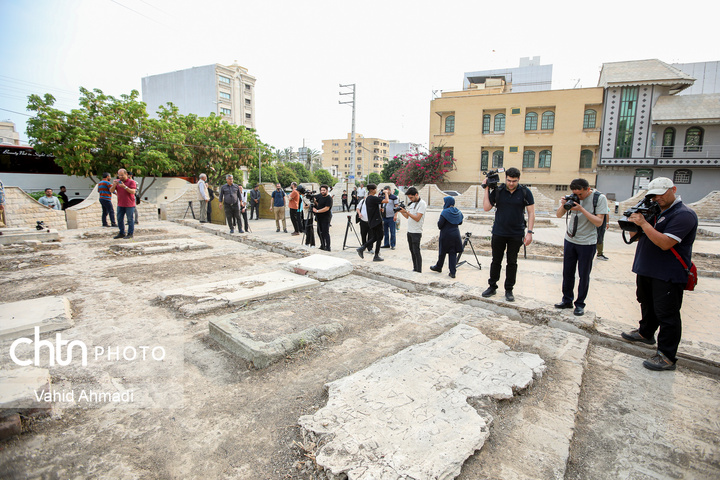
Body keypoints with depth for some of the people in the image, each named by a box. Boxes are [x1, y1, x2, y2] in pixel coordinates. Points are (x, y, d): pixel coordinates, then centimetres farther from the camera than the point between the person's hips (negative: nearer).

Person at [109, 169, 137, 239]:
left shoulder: (131, 182, -4)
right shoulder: (117, 181, 11)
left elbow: (133, 192, -15)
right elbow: (111, 191, 6)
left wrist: (124, 186, -25)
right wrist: (114, 185, -12)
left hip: (129, 205, -5)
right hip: (120, 204, 6)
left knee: (130, 219, -1)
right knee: (119, 219, 8)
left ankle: (130, 234, 6)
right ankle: (121, 233, 17)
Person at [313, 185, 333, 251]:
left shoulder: (329, 198, -13)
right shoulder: (319, 196, 9)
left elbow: (327, 208, -21)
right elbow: (314, 198, 28)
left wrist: (317, 211, -18)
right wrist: (314, 201, 5)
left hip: (326, 217, -8)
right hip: (319, 217, 8)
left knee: (325, 232, -9)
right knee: (319, 232, 13)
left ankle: (328, 247, -5)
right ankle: (322, 246, 24)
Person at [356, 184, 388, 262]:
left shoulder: (367, 198, 11)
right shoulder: (374, 198, -18)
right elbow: (386, 201, -23)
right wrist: (386, 193, -10)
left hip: (371, 221, 9)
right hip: (377, 221, -9)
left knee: (374, 237, 17)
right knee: (379, 238, 2)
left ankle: (361, 248, 7)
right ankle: (376, 256, 7)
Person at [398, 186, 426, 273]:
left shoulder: (422, 203, -11)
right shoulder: (412, 203, 15)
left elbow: (417, 218, -18)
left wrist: (406, 211, -20)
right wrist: (401, 211, 1)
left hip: (416, 232, -8)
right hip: (409, 231, 8)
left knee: (416, 251, -6)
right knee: (412, 251, 12)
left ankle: (419, 271, 0)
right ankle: (415, 269, 21)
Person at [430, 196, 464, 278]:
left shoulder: (445, 212, -15)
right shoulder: (458, 212, 5)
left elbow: (440, 225, -17)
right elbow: (460, 222, 17)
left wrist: (439, 222, 3)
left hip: (446, 235, -5)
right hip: (455, 234, 5)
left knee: (442, 252, 11)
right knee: (453, 253, 6)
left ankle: (439, 267, 30)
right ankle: (452, 272, 4)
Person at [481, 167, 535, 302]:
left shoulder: (525, 192, -4)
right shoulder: (497, 190, -2)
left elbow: (531, 213, -2)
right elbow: (486, 208, -4)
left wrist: (529, 232, -9)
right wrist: (486, 189, -9)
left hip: (516, 235, -1)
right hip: (498, 233, 1)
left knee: (512, 262, 9)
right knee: (496, 261, 10)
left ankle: (509, 290, 20)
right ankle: (492, 287, 22)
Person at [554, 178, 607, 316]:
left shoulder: (599, 198, -10)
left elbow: (599, 222, -15)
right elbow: (559, 215, 4)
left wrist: (581, 209, -23)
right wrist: (563, 205, -16)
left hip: (587, 243, -3)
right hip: (570, 240, 3)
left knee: (584, 275, 4)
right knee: (567, 272, 9)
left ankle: (580, 304, 17)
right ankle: (567, 300, 23)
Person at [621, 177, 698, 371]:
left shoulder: (683, 214, -15)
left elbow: (665, 243, -26)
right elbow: (635, 237, 12)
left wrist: (643, 223, -25)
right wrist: (634, 222, -7)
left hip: (668, 275, -9)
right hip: (647, 270, 9)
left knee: (667, 314, -3)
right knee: (647, 304, 24)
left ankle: (667, 356, 5)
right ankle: (646, 333, 44)